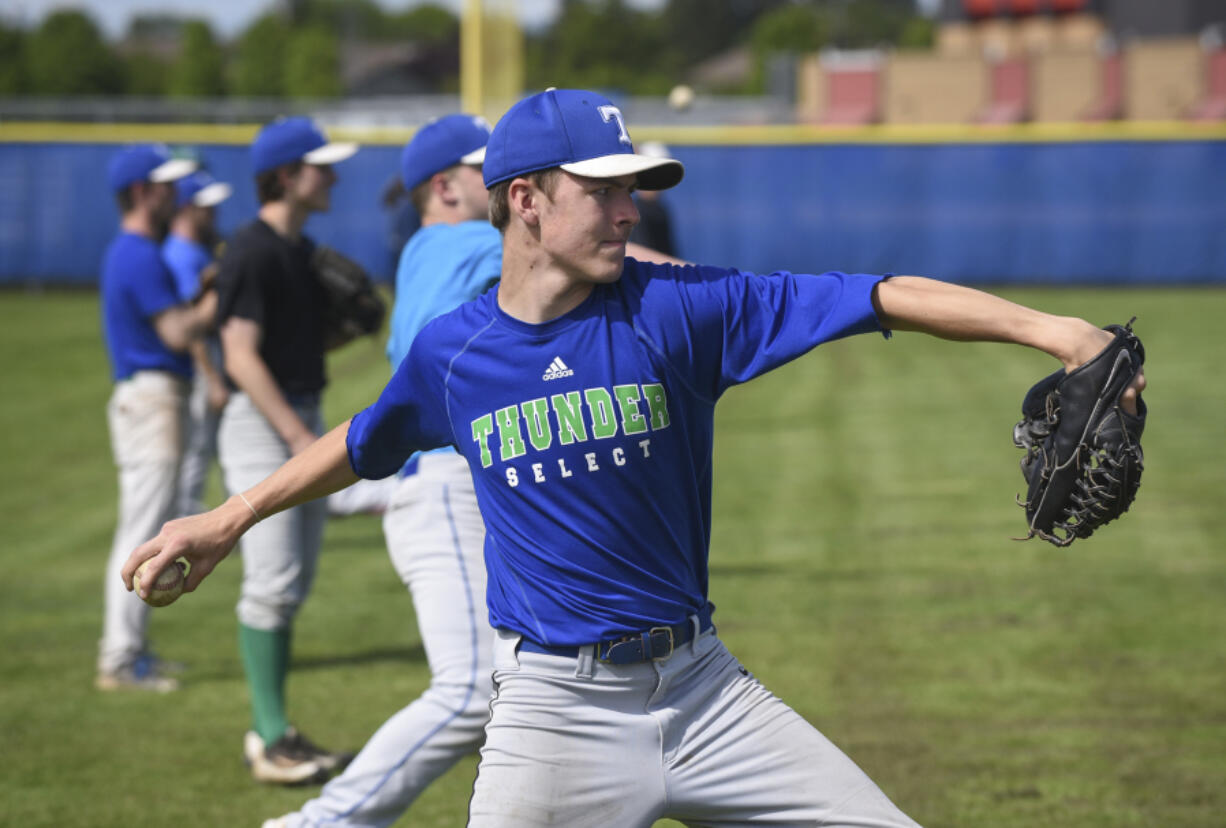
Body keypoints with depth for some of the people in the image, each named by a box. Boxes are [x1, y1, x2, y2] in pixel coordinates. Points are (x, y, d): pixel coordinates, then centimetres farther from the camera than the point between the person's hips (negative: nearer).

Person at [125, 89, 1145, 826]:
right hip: (555, 710, -1)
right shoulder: (452, 352, 0)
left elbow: (879, 298, -12)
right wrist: (231, 519, 28)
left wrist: (1046, 327, -22)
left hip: (702, 688, 1)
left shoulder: (677, 308, -4)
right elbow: (362, 445, 21)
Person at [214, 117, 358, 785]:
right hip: (261, 423, -9)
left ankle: (272, 730, 16)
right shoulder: (251, 251, -13)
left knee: (294, 584, 10)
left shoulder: (304, 250, 14)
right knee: (273, 580, -10)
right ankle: (271, 739, -8)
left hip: (304, 416, 9)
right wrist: (300, 437, -23)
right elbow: (242, 358, -19)